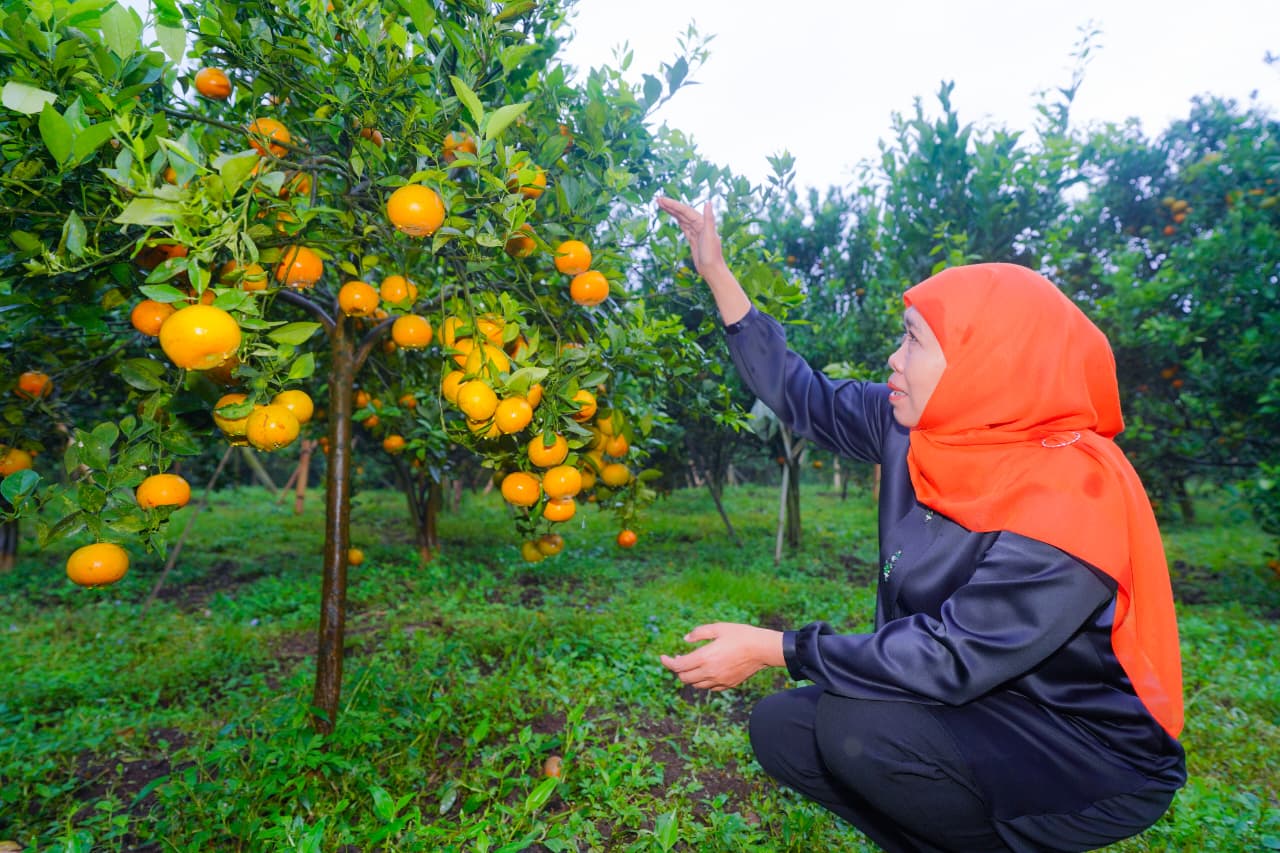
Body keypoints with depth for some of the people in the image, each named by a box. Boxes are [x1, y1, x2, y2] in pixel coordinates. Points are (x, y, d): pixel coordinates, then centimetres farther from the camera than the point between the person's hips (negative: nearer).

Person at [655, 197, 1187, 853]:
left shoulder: (1069, 500, -28)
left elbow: (954, 660, -30)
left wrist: (772, 649, -27)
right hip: (980, 703, 7)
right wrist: (716, 274, 3)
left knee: (855, 727, -29)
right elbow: (804, 396, 3)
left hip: (1092, 761, -6)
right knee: (780, 727, -4)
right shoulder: (914, 428, -6)